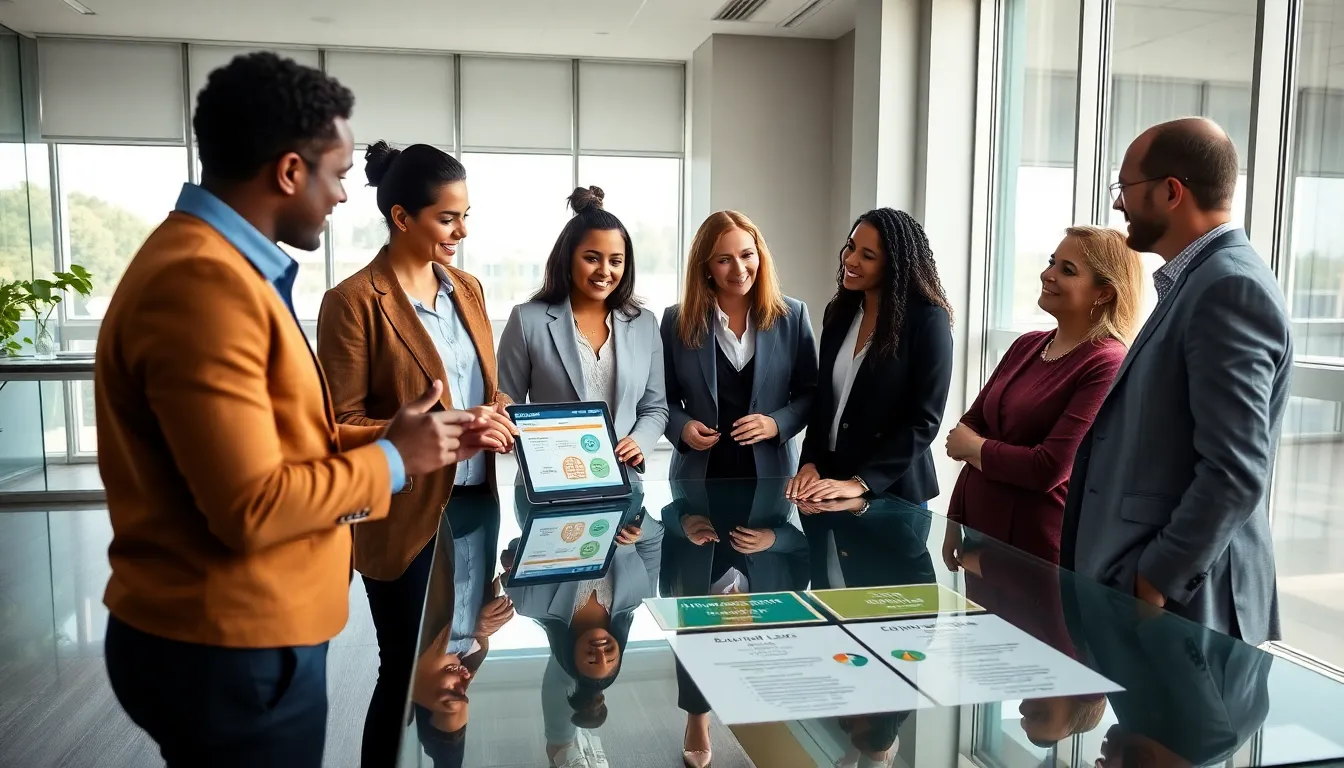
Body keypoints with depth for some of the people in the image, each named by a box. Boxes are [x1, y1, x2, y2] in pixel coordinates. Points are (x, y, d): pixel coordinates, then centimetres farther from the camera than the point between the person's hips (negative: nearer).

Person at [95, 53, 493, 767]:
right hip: (229, 652, -10)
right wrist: (391, 460, -14)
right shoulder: (203, 281, -24)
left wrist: (399, 438, 4)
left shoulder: (223, 264, 10)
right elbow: (252, 507, -27)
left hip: (240, 632, 10)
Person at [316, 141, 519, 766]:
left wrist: (496, 414, -4)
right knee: (408, 672, 8)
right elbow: (340, 426, -14)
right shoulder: (354, 302, -13)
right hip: (406, 520, -6)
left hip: (475, 505, 6)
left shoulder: (467, 289, 8)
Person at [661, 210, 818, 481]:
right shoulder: (677, 320, -2)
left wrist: (777, 424, -14)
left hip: (770, 472, 0)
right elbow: (664, 399, 4)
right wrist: (682, 427, -14)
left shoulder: (791, 315, -2)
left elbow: (810, 393, 2)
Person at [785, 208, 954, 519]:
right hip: (830, 479, 5)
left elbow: (924, 421, -15)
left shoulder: (929, 320, -13)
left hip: (892, 491, -5)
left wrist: (861, 482, -20)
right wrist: (810, 462, -4)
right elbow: (823, 398, 9)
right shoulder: (839, 311, 4)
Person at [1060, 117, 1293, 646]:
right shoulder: (1199, 282, 14)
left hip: (1180, 599, -9)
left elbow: (1236, 472, -23)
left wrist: (1155, 583, -18)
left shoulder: (1230, 287, -17)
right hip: (1147, 583, 9)